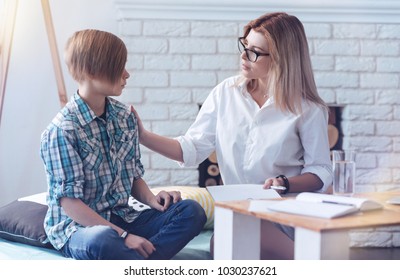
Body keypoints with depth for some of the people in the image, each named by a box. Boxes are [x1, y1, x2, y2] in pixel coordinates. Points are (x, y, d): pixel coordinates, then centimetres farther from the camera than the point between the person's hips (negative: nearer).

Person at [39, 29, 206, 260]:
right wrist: (123, 236, -22)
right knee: (101, 240, -42)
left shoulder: (125, 117, 7)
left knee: (192, 210, -14)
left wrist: (151, 199, -6)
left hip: (122, 218, 7)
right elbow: (70, 204, -17)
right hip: (78, 227, -7)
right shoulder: (62, 130, -14)